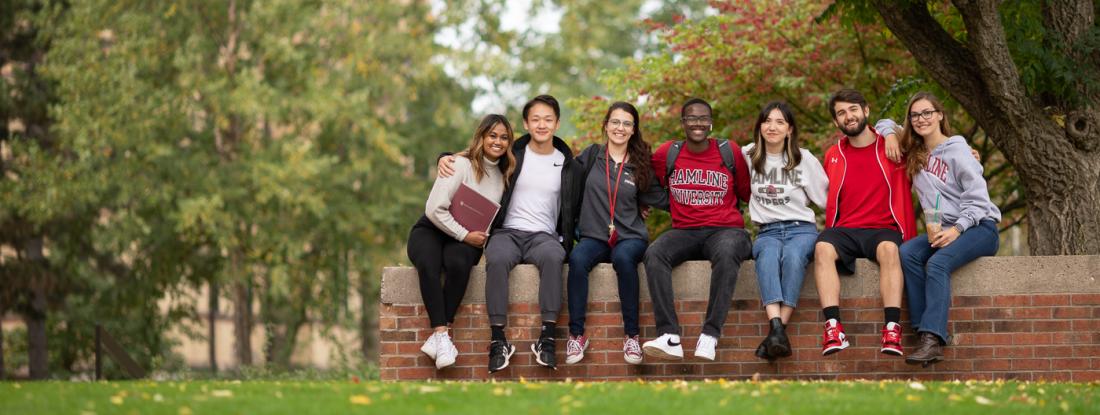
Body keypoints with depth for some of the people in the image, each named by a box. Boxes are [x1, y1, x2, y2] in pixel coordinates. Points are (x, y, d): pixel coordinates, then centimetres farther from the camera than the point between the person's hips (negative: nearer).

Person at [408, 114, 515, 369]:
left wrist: (480, 238, -2)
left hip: (466, 239, 3)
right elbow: (435, 209, -15)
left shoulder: (503, 175, 10)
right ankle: (442, 333, -43)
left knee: (458, 263, -35)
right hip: (430, 230, -3)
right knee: (428, 265, -39)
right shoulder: (461, 164, -9)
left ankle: (438, 336, -36)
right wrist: (464, 235, -15)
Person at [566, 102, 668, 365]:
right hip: (594, 237, 0)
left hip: (630, 237, 0)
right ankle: (576, 334, -27)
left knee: (623, 258, -36)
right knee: (577, 259, -34)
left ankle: (631, 336, -30)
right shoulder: (591, 156, 10)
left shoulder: (638, 166, 11)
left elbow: (662, 199, 12)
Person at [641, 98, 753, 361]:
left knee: (726, 254, -38)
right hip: (684, 231, 2)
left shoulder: (729, 152, 8)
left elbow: (748, 193, 16)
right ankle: (669, 337, -40)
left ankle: (710, 336, -40)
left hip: (726, 230, -2)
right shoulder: (667, 154, 10)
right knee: (654, 254, -30)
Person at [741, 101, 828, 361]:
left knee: (792, 256, -38)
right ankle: (777, 330, -55)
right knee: (768, 256, -37)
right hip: (767, 231, 1)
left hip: (801, 228, -1)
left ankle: (778, 330, -45)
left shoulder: (804, 159, 8)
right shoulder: (748, 156, 12)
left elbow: (825, 198, 12)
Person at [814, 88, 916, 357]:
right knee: (823, 248, -32)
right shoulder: (833, 156, 18)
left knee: (889, 249, -37)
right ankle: (833, 329, -43)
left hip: (884, 230, -2)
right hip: (844, 231, 2)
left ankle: (892, 330, -45)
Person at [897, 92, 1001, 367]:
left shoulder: (957, 151, -4)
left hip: (979, 227, -6)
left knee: (938, 262, -33)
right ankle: (924, 332, -33)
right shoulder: (915, 155, 15)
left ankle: (933, 339, -46)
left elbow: (978, 198, -10)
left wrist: (957, 230, -23)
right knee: (907, 253, -24)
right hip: (941, 229, 6)